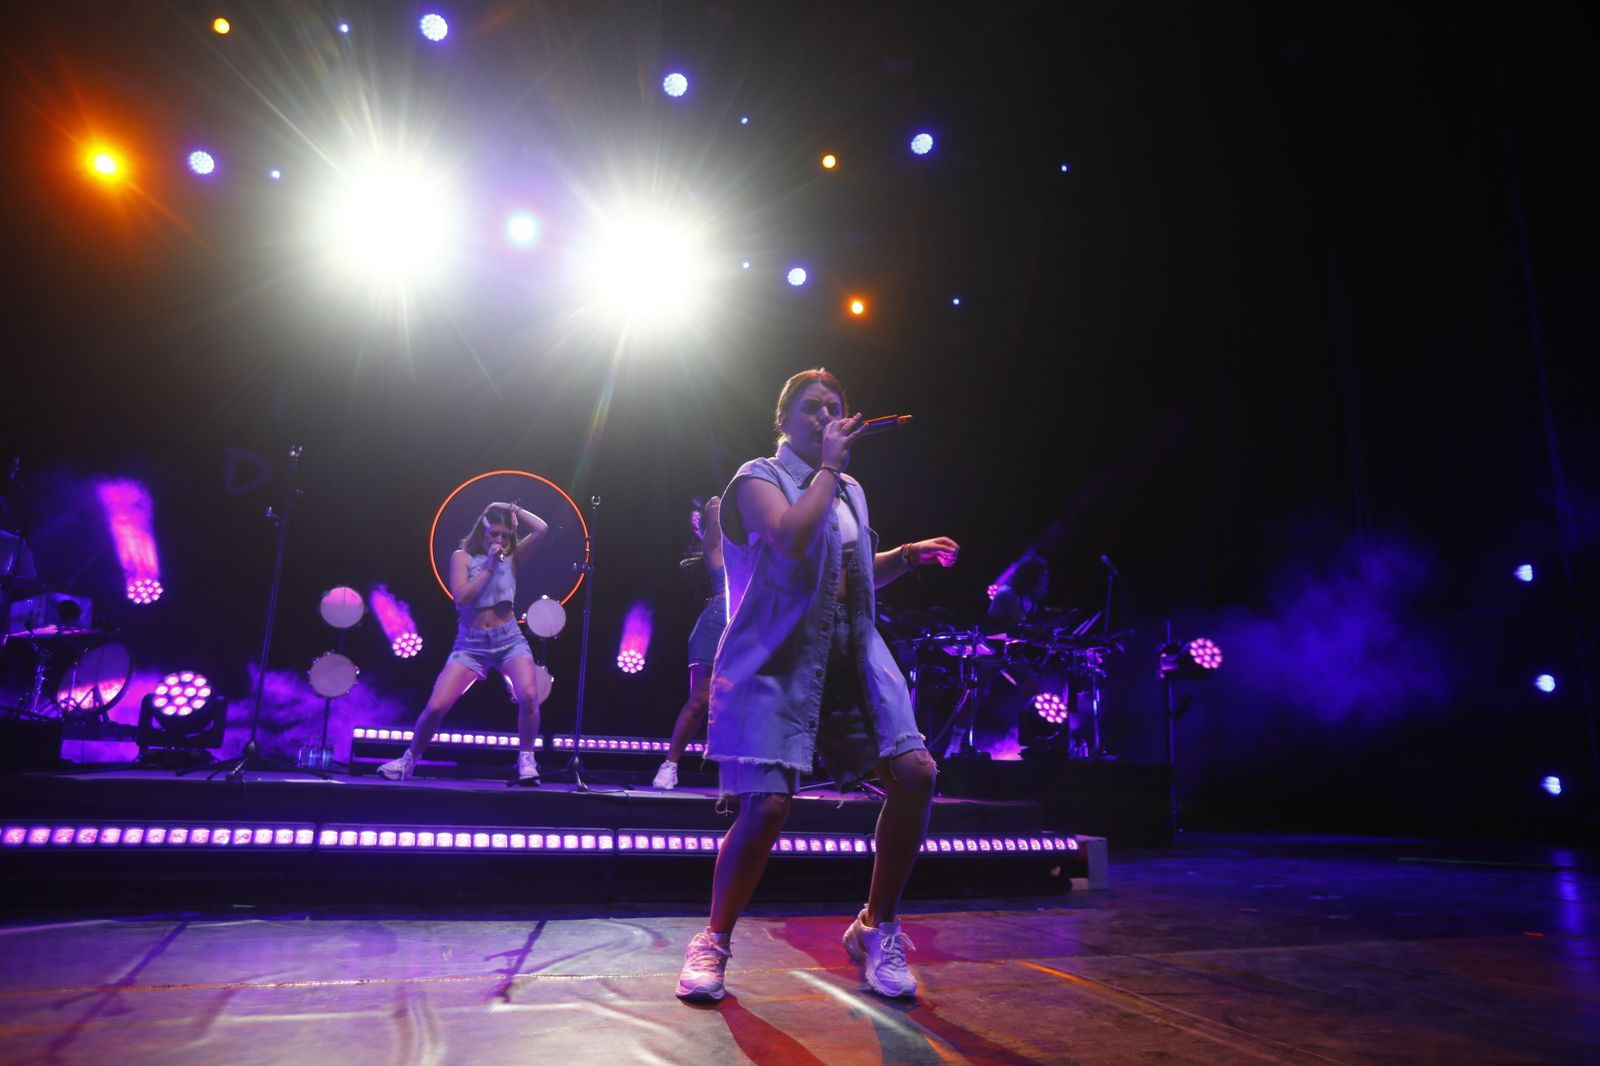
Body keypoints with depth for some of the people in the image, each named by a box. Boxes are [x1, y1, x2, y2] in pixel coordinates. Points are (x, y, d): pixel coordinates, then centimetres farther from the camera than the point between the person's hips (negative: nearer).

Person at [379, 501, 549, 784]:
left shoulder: (511, 557, 9)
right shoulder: (462, 556, 4)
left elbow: (541, 528, -4)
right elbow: (461, 597, -11)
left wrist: (513, 509, 3)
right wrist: (489, 567, -13)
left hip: (509, 638, 1)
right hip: (471, 642, 0)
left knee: (529, 695, -25)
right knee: (436, 706, -8)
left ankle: (526, 760, -8)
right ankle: (408, 759, 19)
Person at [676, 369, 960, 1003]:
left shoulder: (850, 492, 20)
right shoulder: (759, 477, 0)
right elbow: (793, 538, -22)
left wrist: (906, 556, 12)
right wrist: (829, 466, -11)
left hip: (852, 655, 6)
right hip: (778, 659, -6)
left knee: (915, 775, -6)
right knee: (767, 804, -15)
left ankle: (875, 930, 13)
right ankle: (713, 940, 12)